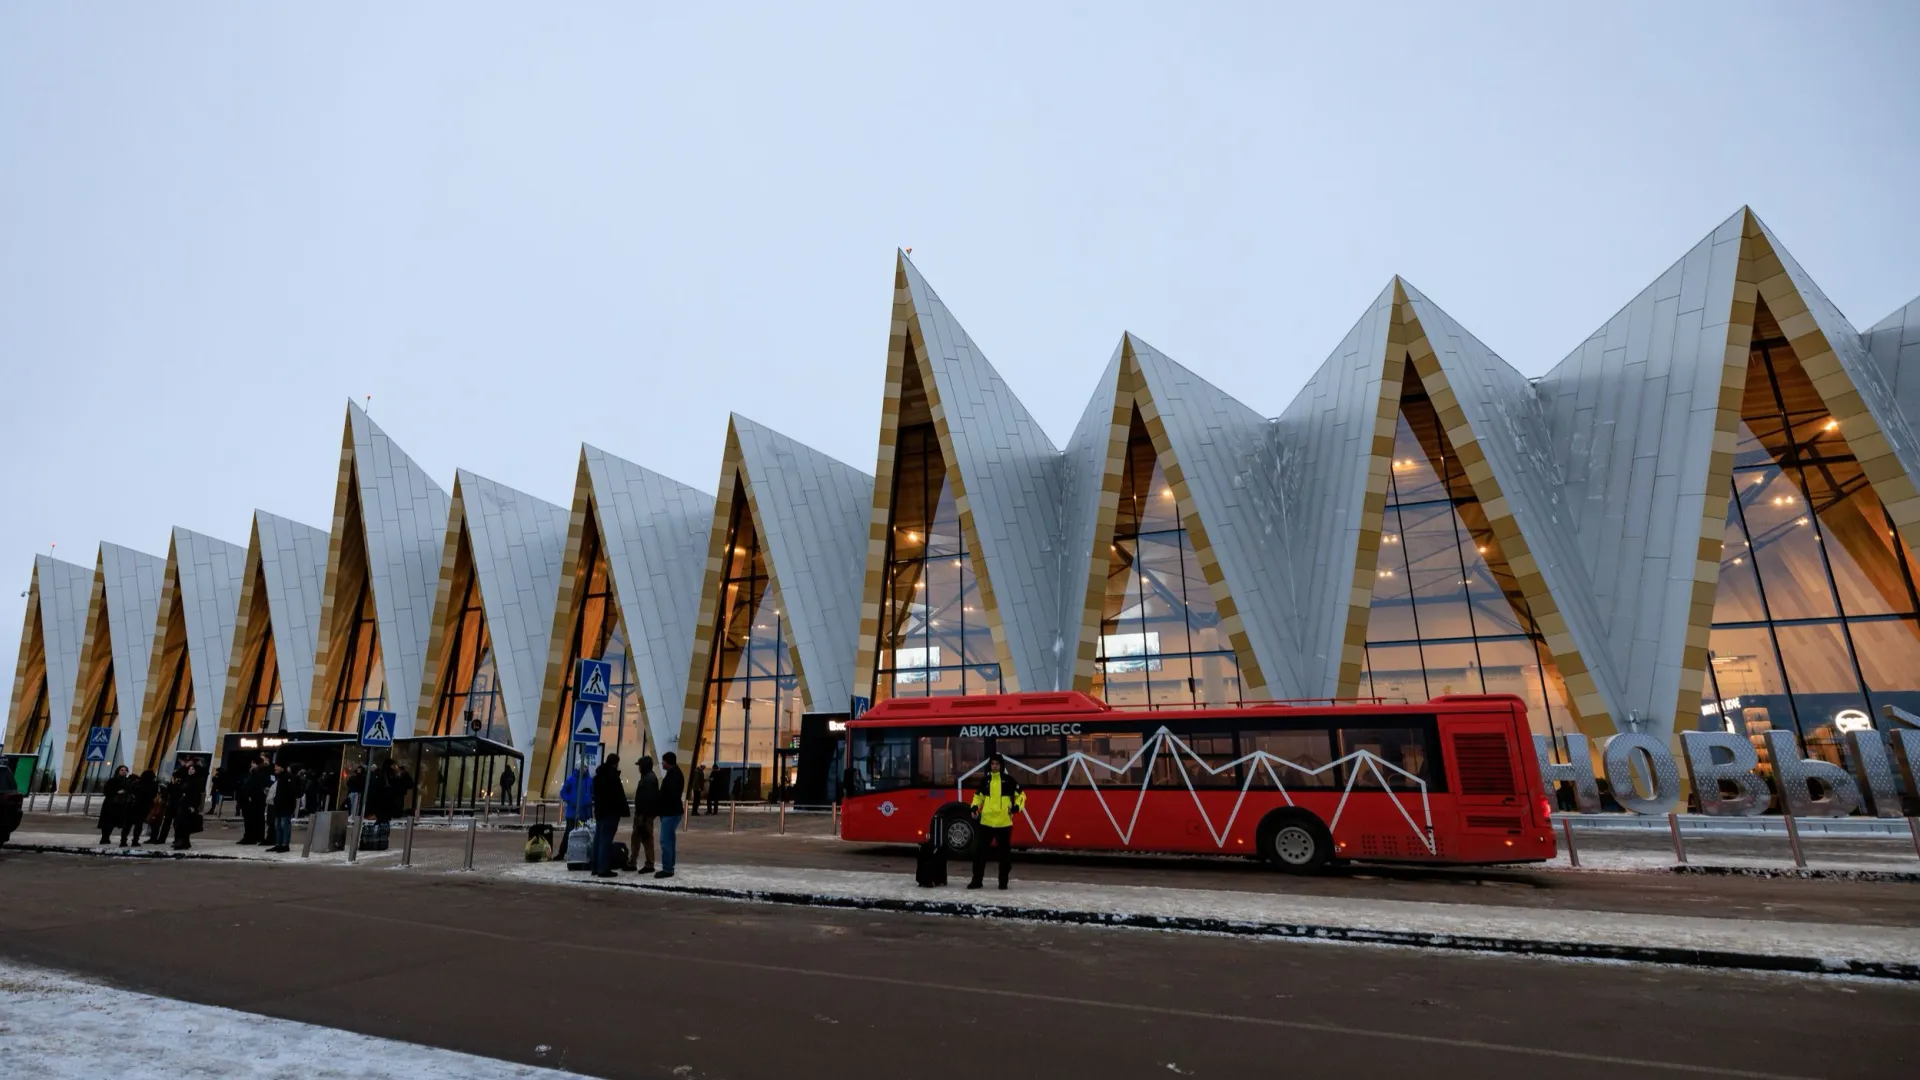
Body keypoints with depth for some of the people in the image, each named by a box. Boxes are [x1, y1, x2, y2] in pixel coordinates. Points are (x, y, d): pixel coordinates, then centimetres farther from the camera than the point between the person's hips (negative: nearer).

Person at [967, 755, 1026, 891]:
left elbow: (1021, 795, 6)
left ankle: (1003, 881, 20)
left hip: (1004, 822, -2)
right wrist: (975, 808, 0)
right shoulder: (985, 780, 6)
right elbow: (978, 796, 16)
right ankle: (977, 880, 14)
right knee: (980, 851, 3)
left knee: (1005, 853, 7)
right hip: (986, 822, 2)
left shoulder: (1008, 780, -1)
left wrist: (1017, 807, -9)